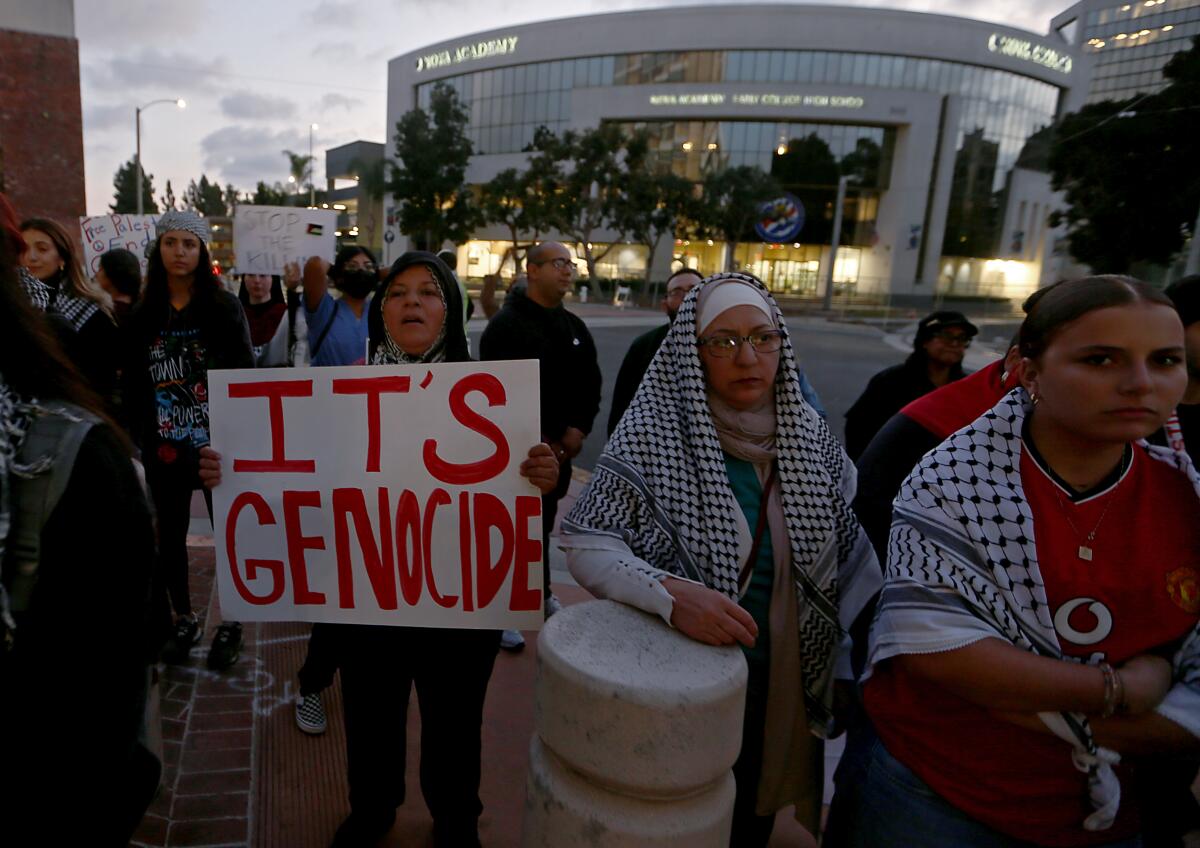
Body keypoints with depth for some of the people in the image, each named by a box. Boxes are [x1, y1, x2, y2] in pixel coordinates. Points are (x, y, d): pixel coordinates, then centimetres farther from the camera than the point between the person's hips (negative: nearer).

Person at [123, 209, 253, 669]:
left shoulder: (224, 306, -3)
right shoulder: (143, 314, 5)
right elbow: (133, 383, 7)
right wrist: (137, 439, 1)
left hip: (220, 443, -3)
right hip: (164, 447, 3)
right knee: (170, 536, 13)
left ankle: (230, 623, 22)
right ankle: (185, 620, 31)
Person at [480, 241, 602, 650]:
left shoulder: (575, 328, 12)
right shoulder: (506, 325, -10)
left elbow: (590, 385, 13)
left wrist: (576, 432, -2)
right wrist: (540, 442, -16)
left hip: (560, 449, 6)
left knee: (543, 526, 18)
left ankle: (540, 594, 34)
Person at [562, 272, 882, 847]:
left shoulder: (812, 438, -3)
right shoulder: (652, 435, -16)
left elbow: (852, 559, 5)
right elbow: (586, 542, -19)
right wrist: (667, 592, -35)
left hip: (785, 692, 4)